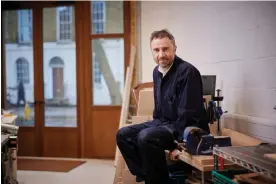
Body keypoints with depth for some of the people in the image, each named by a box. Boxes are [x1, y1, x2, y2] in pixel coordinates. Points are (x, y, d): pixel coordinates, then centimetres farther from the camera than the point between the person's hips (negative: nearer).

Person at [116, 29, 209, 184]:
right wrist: (156, 125, 10)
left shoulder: (187, 72, -20)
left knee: (146, 137, -31)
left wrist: (179, 144, -22)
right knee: (123, 135, 1)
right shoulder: (157, 71, 8)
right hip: (163, 122, 9)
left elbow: (188, 113, -23)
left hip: (187, 128, -9)